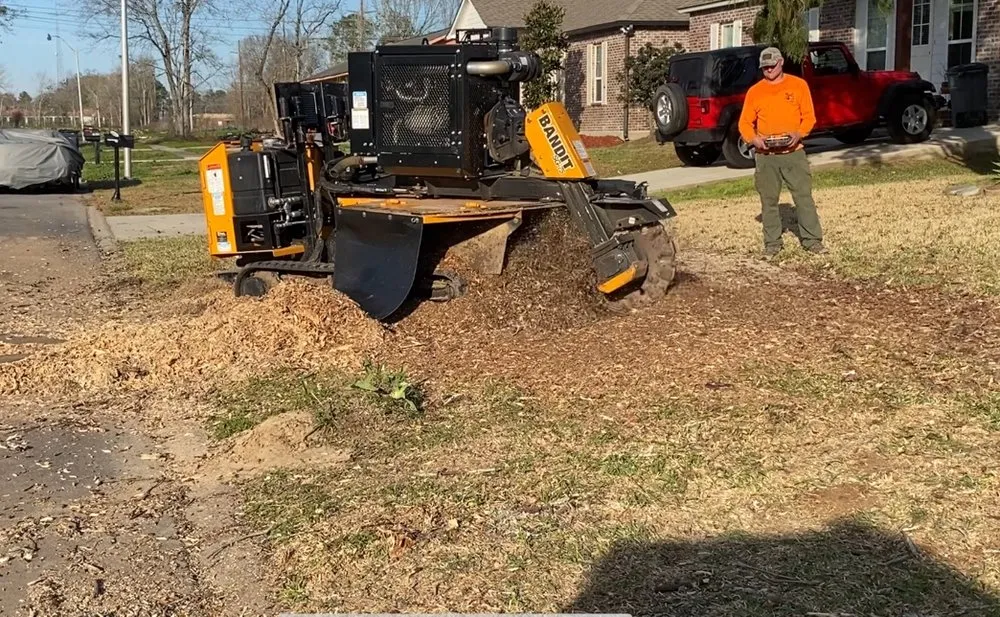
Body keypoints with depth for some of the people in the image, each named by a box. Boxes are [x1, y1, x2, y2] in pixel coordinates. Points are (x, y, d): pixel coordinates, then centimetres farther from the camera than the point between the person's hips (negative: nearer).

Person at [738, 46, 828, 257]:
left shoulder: (798, 85, 3)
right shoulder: (754, 91, 5)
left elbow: (809, 116, 2)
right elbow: (745, 123, 6)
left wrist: (799, 133, -17)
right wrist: (753, 139, -14)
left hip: (794, 153, -1)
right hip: (765, 156, 1)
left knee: (804, 197, -1)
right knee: (769, 201, 5)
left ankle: (812, 240, 6)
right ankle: (772, 243, 14)